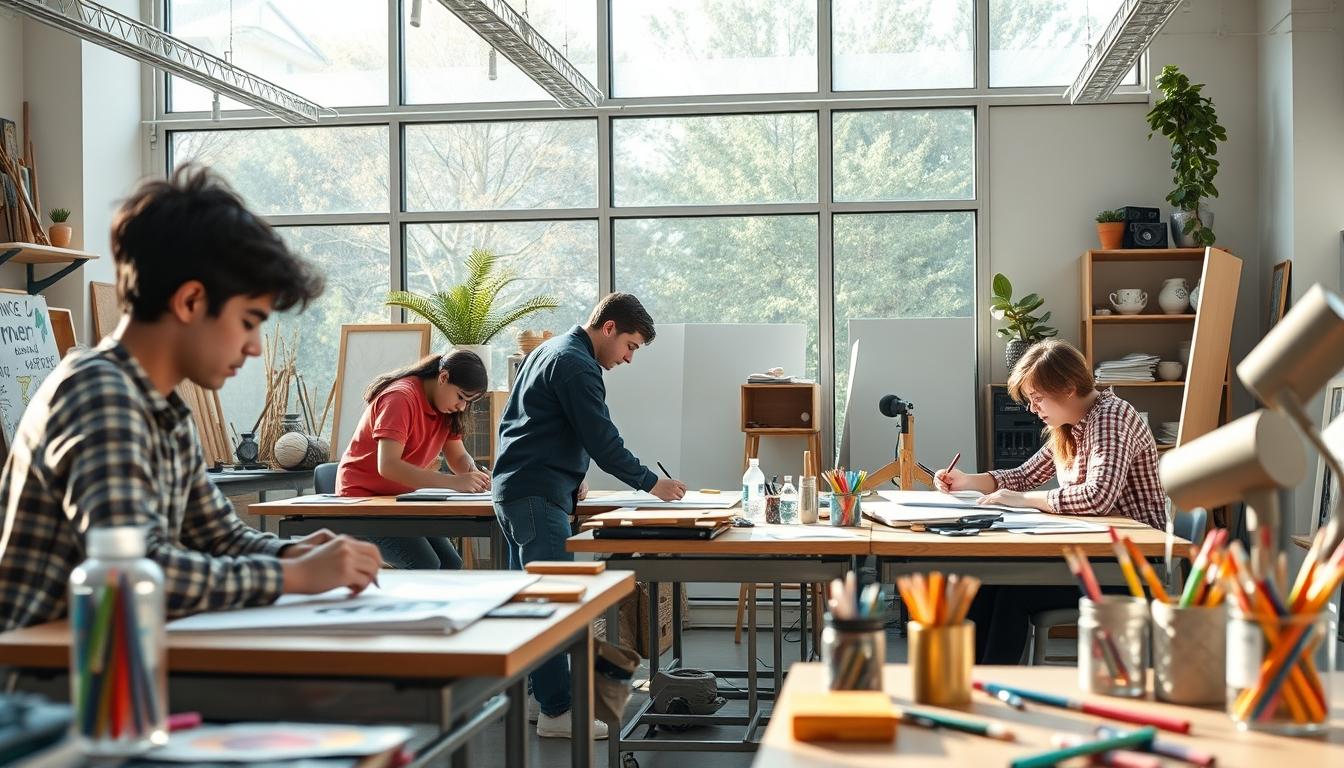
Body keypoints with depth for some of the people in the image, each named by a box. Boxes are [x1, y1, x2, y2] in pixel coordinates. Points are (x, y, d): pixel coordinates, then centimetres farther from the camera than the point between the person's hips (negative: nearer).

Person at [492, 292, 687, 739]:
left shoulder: (550, 351, 20)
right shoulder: (576, 365, -13)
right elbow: (602, 440, -17)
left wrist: (569, 479, 21)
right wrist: (651, 484, -9)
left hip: (514, 489, 11)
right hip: (538, 496, -11)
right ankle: (556, 711, -8)